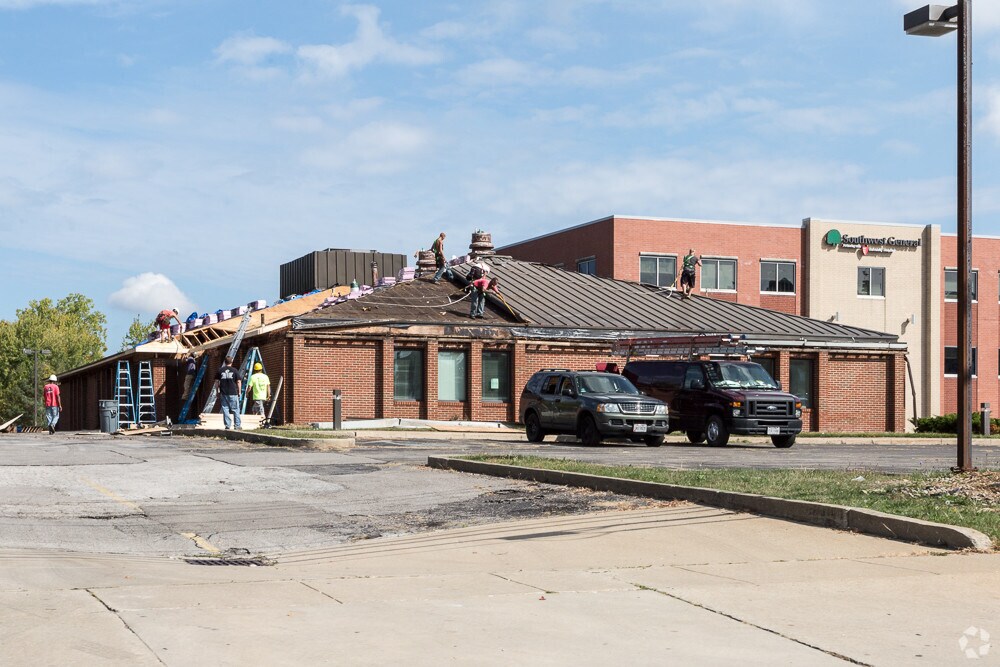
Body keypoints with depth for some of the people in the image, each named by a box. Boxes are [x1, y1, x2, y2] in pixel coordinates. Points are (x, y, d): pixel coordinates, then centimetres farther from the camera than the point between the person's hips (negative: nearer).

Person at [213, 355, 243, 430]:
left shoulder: (220, 371, 4)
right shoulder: (235, 370, -1)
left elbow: (217, 382, 5)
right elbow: (238, 382, -1)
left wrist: (217, 391, 14)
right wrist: (239, 391, 7)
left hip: (223, 393, 2)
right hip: (233, 393, -2)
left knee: (225, 409, 5)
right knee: (235, 409, 6)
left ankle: (227, 426, 2)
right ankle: (238, 425, 7)